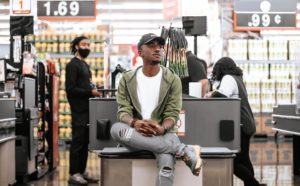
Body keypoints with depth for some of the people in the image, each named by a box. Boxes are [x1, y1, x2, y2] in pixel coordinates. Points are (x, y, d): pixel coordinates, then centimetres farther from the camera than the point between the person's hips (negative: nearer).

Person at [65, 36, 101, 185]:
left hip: (87, 109, 9)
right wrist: (91, 92, -18)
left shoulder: (85, 65, 20)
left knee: (85, 142, 10)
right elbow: (70, 89, -16)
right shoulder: (72, 65, -8)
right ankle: (74, 174, -2)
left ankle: (82, 171, 16)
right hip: (79, 110, -9)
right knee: (78, 141, -6)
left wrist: (93, 91, 7)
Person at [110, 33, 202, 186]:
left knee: (167, 163, -37)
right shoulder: (127, 79, 7)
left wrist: (161, 129, -26)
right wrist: (135, 123, -26)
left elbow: (172, 114, -2)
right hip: (135, 135, 2)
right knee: (116, 129, -35)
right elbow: (123, 111, -1)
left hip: (161, 135, -2)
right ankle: (185, 151, -31)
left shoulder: (172, 80, 3)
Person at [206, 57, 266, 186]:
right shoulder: (237, 78, 20)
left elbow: (221, 96, -25)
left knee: (234, 162, -11)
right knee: (244, 160, 17)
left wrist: (211, 95, -7)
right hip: (246, 125, 10)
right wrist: (215, 93, 16)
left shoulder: (228, 78, -10)